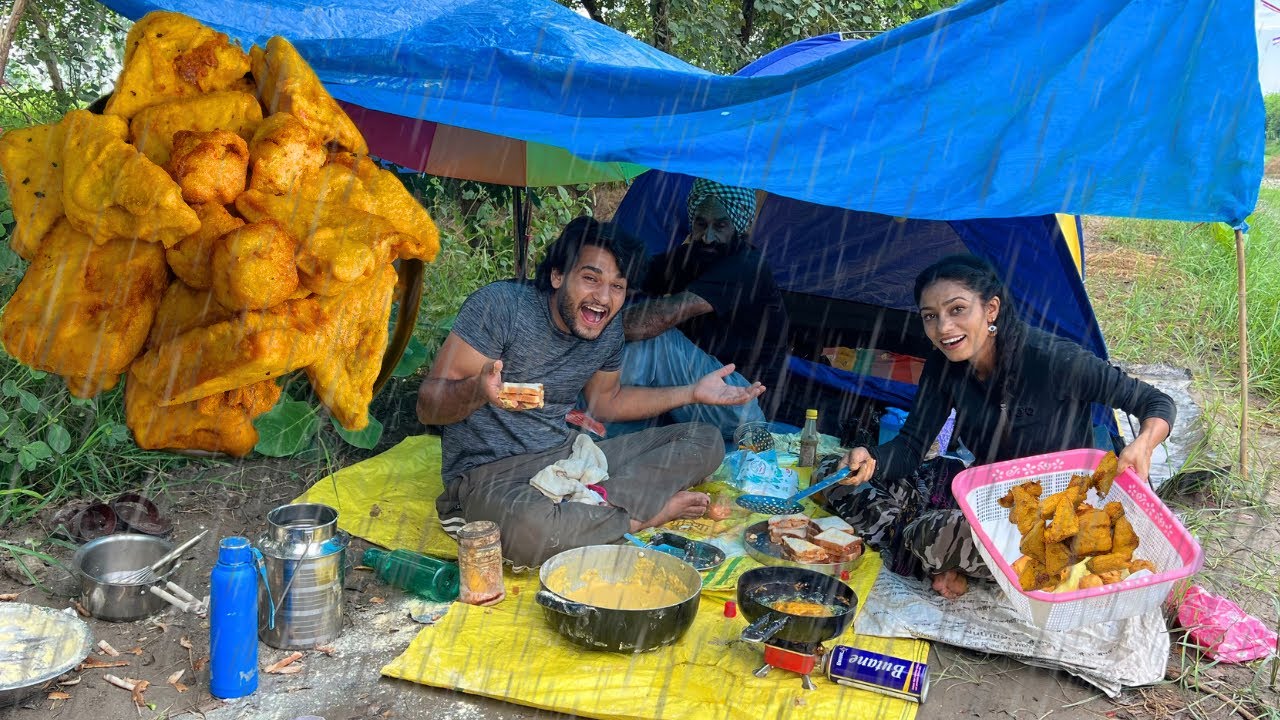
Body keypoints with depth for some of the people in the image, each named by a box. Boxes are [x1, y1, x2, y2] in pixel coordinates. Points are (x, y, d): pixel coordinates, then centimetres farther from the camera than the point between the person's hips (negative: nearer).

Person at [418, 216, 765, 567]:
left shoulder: (609, 329, 3)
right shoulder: (500, 304, -17)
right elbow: (428, 406, -17)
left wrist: (693, 392, 14)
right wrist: (477, 390, -40)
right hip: (491, 472, -7)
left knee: (705, 441, 0)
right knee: (531, 528, -43)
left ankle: (598, 502, -19)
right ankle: (648, 510, -15)